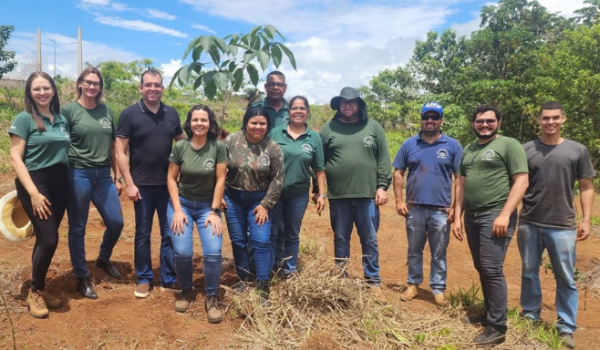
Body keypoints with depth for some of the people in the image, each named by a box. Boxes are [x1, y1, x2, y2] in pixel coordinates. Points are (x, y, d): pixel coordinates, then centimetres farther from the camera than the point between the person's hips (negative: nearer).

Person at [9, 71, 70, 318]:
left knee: (45, 239, 11)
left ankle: (39, 288, 26)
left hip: (60, 183, 5)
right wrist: (33, 192, -17)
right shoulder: (24, 119, -5)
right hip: (35, 182, -5)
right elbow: (15, 158, -9)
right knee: (49, 239, -10)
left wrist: (70, 182, 8)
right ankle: (34, 291, 11)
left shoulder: (62, 119, 10)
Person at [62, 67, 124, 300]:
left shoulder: (107, 111, 9)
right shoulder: (69, 110, -4)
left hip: (103, 175, 4)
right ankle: (82, 278, 18)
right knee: (78, 228, 5)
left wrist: (117, 177, 12)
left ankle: (103, 259, 34)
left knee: (116, 222, 6)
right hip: (78, 174, -4)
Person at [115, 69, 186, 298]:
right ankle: (144, 279, 24)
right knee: (143, 234, 9)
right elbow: (120, 152, -6)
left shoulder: (171, 114, 5)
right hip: (142, 185, -3)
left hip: (169, 183, 3)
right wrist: (129, 183, -11)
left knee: (170, 233, 8)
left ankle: (169, 279, 21)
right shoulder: (129, 114, -5)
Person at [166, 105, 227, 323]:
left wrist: (214, 211, -10)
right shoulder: (180, 147, -5)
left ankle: (211, 298, 6)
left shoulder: (218, 147, -9)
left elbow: (220, 181, -8)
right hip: (182, 203, 1)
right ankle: (186, 291, 17)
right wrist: (177, 210, -8)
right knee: (182, 252, -12)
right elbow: (171, 179, -1)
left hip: (207, 206, -1)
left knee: (213, 252, -16)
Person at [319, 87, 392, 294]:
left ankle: (373, 280, 21)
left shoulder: (374, 127, 5)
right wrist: (318, 190, 3)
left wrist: (382, 187, -3)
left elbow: (384, 160, 4)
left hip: (367, 194, 0)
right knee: (340, 239, 12)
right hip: (337, 195, 0)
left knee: (370, 240, 8)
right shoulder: (329, 128, 4)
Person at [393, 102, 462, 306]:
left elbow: (460, 178, 0)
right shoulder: (409, 144, 5)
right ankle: (413, 284, 27)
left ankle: (438, 290, 20)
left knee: (439, 254, 9)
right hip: (414, 208, 2)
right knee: (414, 251, 13)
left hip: (441, 210, -1)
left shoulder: (453, 146, 1)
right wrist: (399, 200, -2)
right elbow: (398, 173, 6)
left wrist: (455, 206, -5)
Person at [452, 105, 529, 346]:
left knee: (492, 269, -9)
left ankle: (497, 328, 0)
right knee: (481, 269, 12)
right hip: (471, 216, 7)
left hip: (495, 216, -6)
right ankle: (490, 313, 26)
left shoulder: (509, 145, -2)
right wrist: (457, 217, 12)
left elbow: (521, 181, -10)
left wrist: (504, 214, -18)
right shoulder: (467, 151, 17)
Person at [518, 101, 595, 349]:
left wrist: (586, 220, -2)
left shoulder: (578, 151, 3)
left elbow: (586, 187, 5)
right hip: (529, 224, 1)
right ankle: (530, 318, 27)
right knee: (529, 273, 12)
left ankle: (566, 329, 17)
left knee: (565, 279, 5)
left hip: (563, 226, -1)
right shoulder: (526, 150, 4)